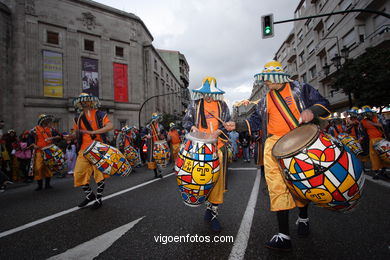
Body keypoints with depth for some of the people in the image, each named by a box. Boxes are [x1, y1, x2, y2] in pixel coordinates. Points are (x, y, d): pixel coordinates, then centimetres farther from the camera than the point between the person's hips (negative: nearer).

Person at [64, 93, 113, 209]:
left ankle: (98, 199, 16)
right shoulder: (78, 118, 14)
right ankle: (89, 195, 25)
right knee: (79, 173, 1)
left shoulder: (100, 115, 0)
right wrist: (71, 137, -3)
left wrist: (93, 132, -21)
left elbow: (110, 126, -14)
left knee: (99, 173, 0)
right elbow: (77, 133, 21)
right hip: (84, 150, 4)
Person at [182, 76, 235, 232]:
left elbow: (227, 124, 10)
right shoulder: (195, 105, 11)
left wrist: (218, 131, -11)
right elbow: (186, 121, 12)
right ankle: (209, 205, 25)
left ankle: (214, 213, 8)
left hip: (218, 146, 0)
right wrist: (193, 127, -10)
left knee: (217, 177, -3)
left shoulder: (222, 105, 13)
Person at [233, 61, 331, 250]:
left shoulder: (300, 89, 9)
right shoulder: (265, 101, 20)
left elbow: (323, 104, 6)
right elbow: (255, 121, 20)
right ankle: (283, 236, -8)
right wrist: (237, 125, 7)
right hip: (275, 144, 2)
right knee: (277, 185, -11)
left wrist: (312, 111, -16)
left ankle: (303, 218, 36)